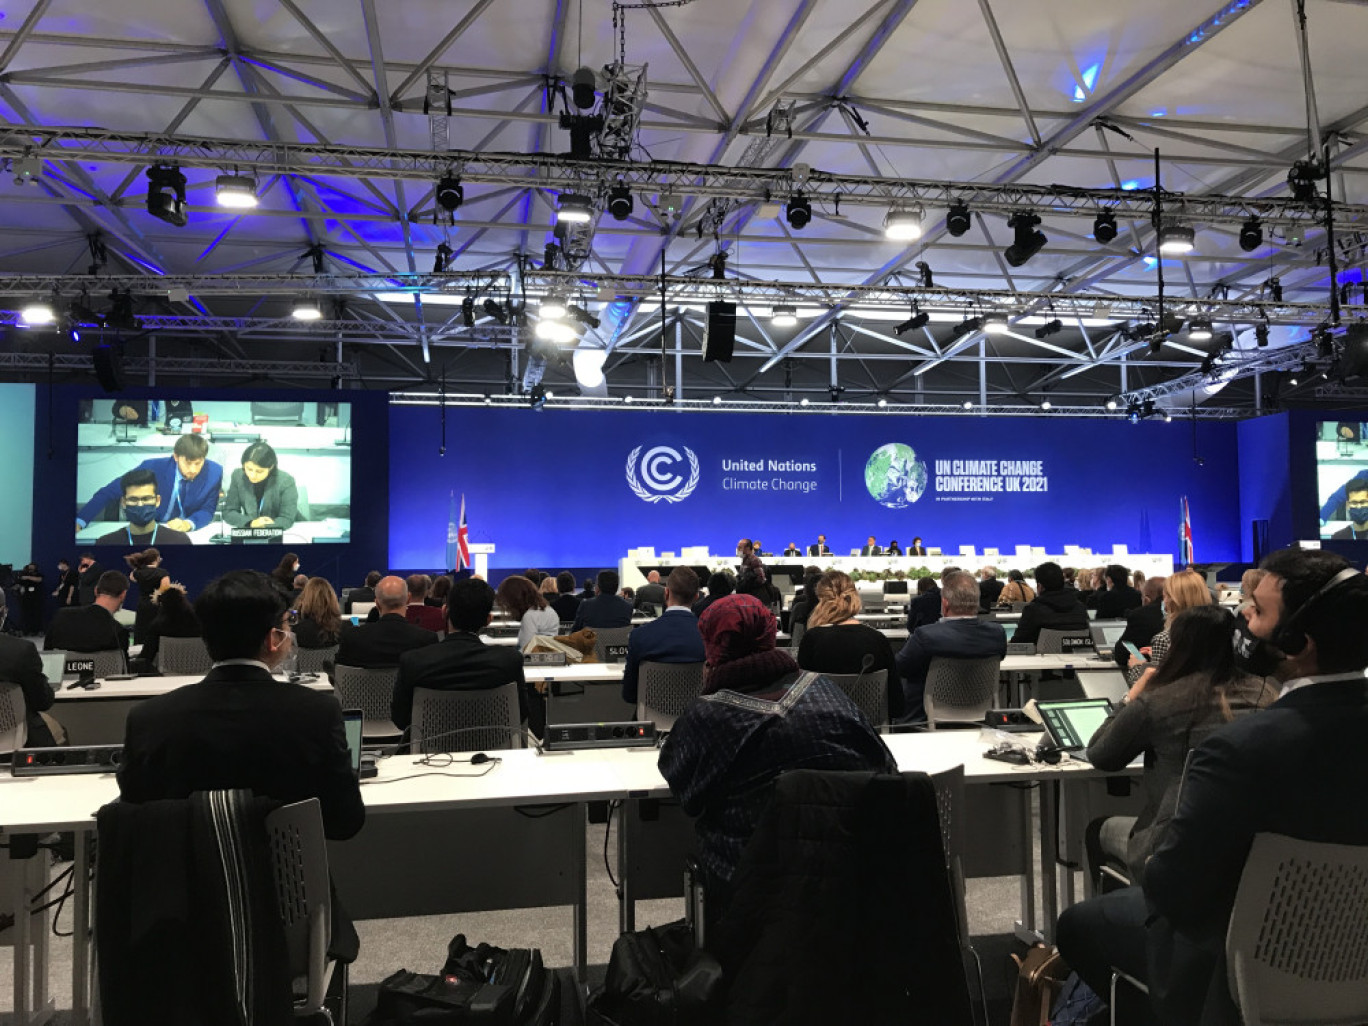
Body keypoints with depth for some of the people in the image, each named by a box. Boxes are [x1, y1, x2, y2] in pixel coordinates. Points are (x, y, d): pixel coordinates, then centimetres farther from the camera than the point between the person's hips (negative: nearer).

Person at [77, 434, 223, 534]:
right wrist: (79, 521, -13)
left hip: (193, 531, 0)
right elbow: (110, 492, -7)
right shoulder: (152, 467, -15)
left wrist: (189, 523, -28)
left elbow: (207, 511, -6)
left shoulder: (214, 472, -13)